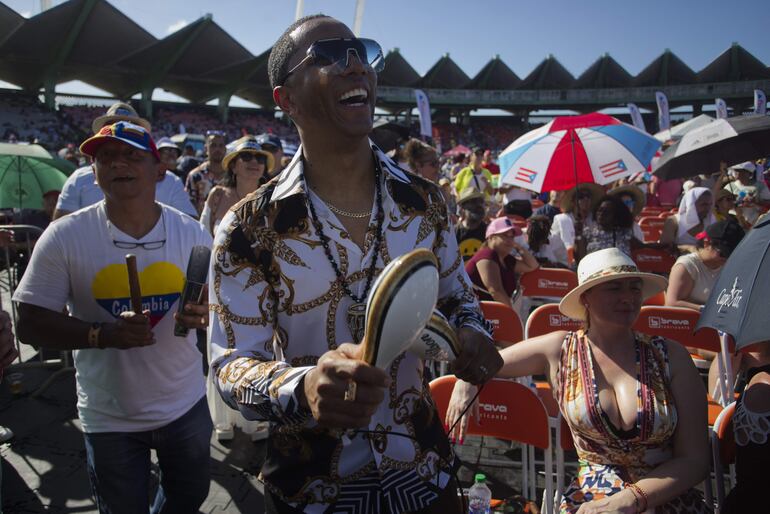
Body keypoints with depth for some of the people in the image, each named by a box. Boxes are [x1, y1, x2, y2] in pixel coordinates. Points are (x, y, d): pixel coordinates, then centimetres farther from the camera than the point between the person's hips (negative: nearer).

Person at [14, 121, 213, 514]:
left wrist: (206, 314, -23)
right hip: (110, 418, -2)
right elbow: (31, 325, -12)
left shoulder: (192, 232, -8)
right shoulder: (63, 237, -14)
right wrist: (103, 334, -28)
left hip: (186, 404, 3)